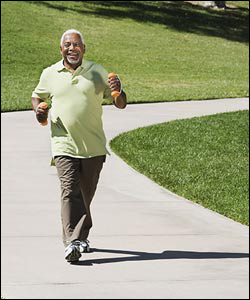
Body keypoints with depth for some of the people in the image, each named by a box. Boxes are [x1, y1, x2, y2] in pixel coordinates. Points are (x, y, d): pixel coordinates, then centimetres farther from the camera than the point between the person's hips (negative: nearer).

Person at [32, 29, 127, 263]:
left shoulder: (97, 72, 5)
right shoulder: (50, 74, 6)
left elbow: (120, 105, 6)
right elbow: (37, 96, 24)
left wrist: (118, 91, -16)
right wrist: (38, 109, 2)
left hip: (93, 146, 2)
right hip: (64, 145, -2)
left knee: (86, 194, 10)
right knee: (70, 191, -16)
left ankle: (81, 236, 29)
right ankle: (72, 242, -24)